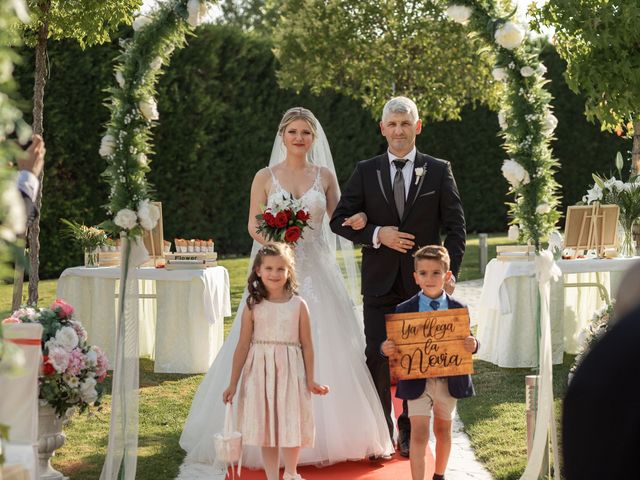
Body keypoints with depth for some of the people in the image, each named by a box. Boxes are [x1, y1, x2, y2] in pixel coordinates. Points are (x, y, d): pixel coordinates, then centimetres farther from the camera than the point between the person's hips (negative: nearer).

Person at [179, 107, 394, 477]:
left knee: (323, 349, -1)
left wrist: (358, 222, -11)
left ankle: (325, 433, 10)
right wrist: (268, 236, -17)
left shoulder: (325, 176, 8)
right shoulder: (266, 177, 4)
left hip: (317, 273, 1)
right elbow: (253, 225, 3)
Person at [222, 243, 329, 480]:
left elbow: (306, 344, 2)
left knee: (291, 426, 5)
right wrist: (233, 383, 0)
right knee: (265, 427, 6)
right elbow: (243, 345, 0)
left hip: (290, 372, 0)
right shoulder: (253, 306, -1)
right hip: (260, 371, 0)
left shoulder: (298, 305, -1)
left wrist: (310, 380, 1)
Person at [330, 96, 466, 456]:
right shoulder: (366, 171, 5)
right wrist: (376, 234, -12)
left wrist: (450, 273, -7)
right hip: (380, 283, 0)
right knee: (377, 359, 0)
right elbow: (340, 220, 4)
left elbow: (456, 226, 3)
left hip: (423, 282, 0)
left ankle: (410, 433, 21)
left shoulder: (439, 170, 3)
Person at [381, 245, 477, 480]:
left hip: (449, 380, 3)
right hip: (417, 381, -2)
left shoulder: (457, 308, -1)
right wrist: (386, 349, -27)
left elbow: (466, 341, 2)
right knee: (419, 434, -8)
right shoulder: (404, 310, -5)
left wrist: (473, 346, -20)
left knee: (443, 430, 19)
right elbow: (394, 344, -5)